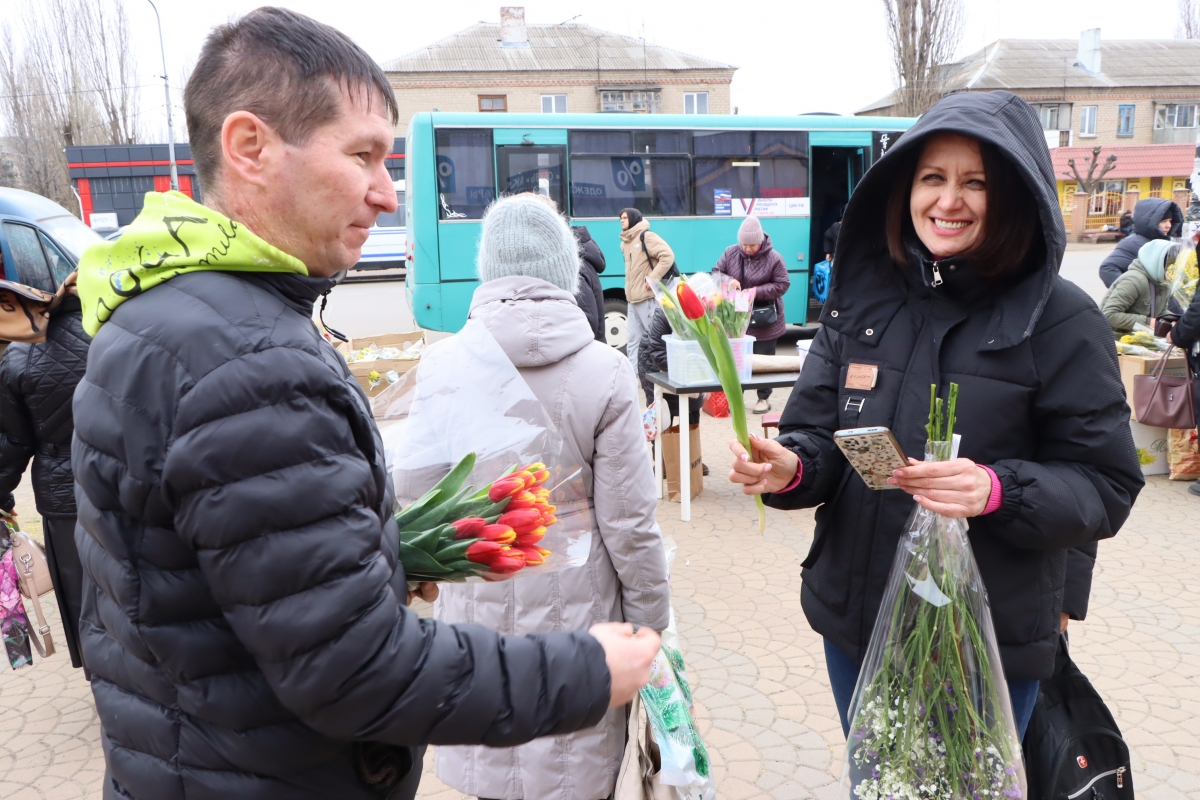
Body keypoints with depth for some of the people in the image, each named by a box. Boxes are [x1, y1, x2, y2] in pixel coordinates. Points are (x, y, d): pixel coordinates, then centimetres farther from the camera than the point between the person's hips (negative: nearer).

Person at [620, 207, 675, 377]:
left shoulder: (646, 237, -9)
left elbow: (668, 256, -19)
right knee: (632, 340, 8)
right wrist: (629, 290, 15)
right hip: (632, 300, 9)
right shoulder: (625, 243, 17)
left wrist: (653, 279, -18)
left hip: (648, 298, -9)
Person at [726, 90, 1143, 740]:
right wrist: (791, 466, -22)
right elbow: (818, 433, 0)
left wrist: (998, 491, -29)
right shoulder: (860, 301, -1)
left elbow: (1106, 487, -10)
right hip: (853, 619, 4)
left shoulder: (1060, 321, -11)